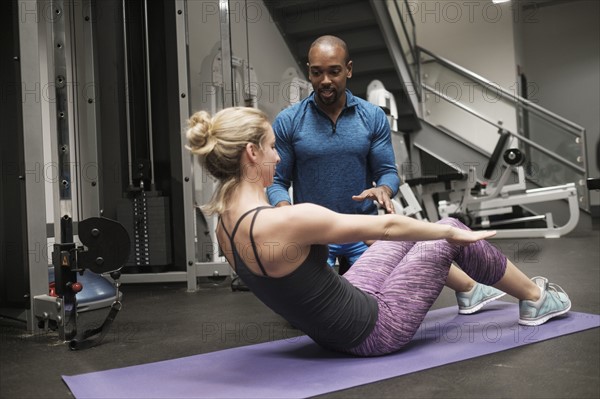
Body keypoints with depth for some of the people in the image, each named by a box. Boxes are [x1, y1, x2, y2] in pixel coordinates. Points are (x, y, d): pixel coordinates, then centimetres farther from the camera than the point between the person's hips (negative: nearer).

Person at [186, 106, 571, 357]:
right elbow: (384, 226, -21)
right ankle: (537, 299, 32)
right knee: (452, 235, 6)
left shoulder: (228, 224, -5)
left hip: (338, 322, 8)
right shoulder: (285, 222, -33)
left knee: (411, 232, 22)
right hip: (374, 330, -8)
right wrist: (452, 232, -5)